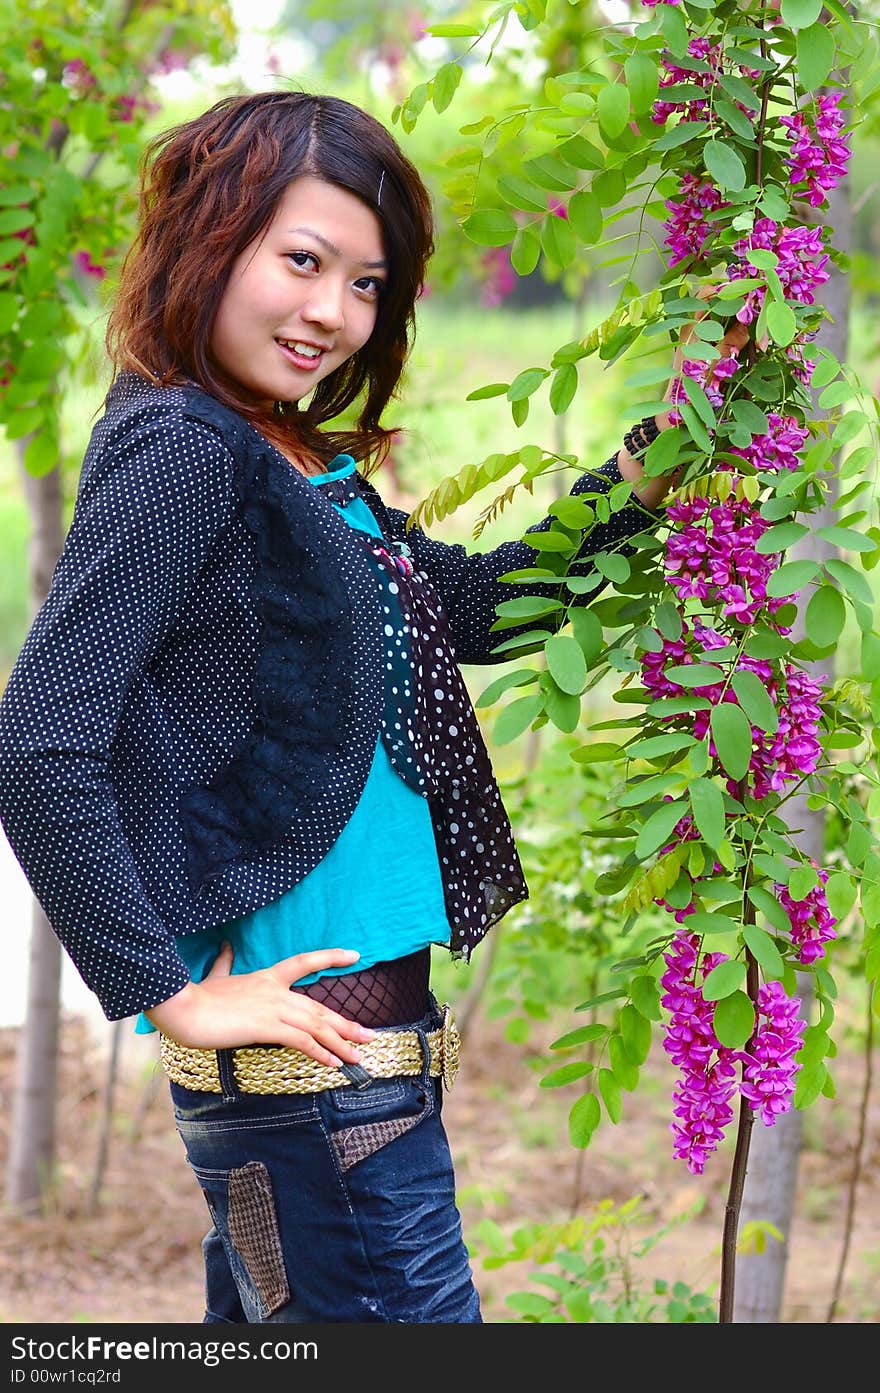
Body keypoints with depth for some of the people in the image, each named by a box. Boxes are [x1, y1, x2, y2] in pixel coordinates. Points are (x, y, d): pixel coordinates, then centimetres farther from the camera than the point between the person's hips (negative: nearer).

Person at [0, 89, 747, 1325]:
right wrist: (172, 995, -17)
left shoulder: (306, 467, 12)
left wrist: (637, 480, 10)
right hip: (300, 1040, -9)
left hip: (365, 1024, 9)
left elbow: (473, 610, 22)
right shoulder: (180, 449, -14)